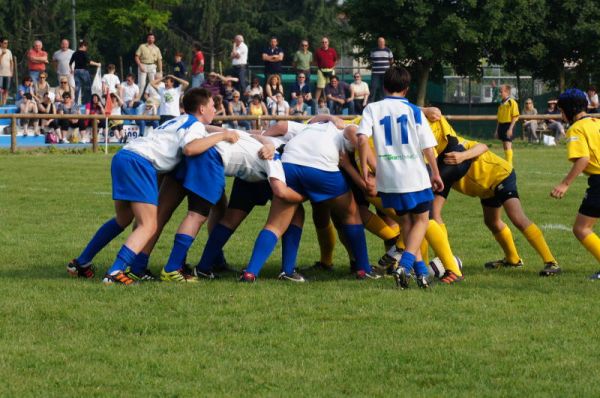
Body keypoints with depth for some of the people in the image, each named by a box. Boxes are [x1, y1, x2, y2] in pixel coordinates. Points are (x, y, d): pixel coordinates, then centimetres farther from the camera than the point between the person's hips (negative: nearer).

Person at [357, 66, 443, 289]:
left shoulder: (373, 109, 3)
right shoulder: (414, 111, 2)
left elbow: (362, 139, -11)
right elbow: (428, 147, -1)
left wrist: (365, 169, -5)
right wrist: (435, 174, 10)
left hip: (388, 177, 2)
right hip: (415, 176, -2)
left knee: (405, 221, 18)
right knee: (421, 220, 11)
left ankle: (421, 270, 13)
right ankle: (405, 265, -12)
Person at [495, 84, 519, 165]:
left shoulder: (512, 102, -9)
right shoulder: (501, 103, 14)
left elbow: (515, 117, -13)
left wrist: (510, 128, -19)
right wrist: (497, 130, 18)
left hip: (508, 125, -8)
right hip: (501, 125, 8)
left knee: (508, 145, -12)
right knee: (504, 146, 12)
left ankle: (509, 164, -13)